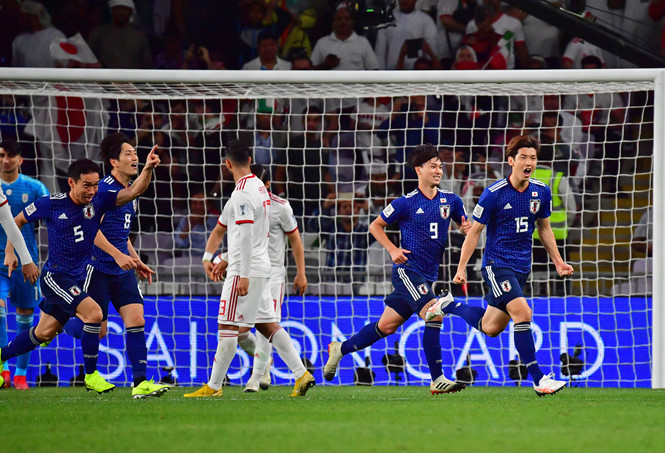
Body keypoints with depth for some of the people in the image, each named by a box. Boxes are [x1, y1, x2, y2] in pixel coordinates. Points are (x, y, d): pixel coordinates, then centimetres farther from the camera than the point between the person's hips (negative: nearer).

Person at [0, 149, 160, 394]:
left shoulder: (98, 202, -4)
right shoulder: (51, 204, -12)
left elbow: (134, 191, -15)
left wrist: (148, 169, -32)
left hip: (78, 279, 6)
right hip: (55, 277, -6)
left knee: (44, 333, 17)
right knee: (93, 312, -23)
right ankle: (91, 375, -12)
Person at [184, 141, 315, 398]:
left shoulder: (243, 193, -15)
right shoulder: (258, 187, 15)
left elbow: (246, 235, -21)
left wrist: (243, 275, -23)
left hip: (245, 270, -9)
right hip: (262, 268, 9)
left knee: (228, 326, -5)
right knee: (267, 324, 10)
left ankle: (214, 386, -2)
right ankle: (301, 374, 3)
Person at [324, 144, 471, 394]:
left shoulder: (450, 200, 8)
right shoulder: (406, 203, -5)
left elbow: (464, 224, 21)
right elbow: (376, 226, 5)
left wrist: (466, 227, -4)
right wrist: (392, 249, -9)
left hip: (427, 275, 6)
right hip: (407, 269, -6)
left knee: (387, 326, 11)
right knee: (433, 314, -21)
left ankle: (340, 349, 28)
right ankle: (437, 380, -18)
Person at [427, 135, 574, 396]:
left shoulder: (541, 192, 3)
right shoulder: (493, 194, -12)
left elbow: (544, 229, 18)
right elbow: (475, 231, -4)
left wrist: (558, 262, 12)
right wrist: (461, 268, -6)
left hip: (521, 267, 6)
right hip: (496, 264, -6)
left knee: (490, 328, 10)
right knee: (522, 313, -23)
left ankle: (448, 307, 35)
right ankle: (538, 380, -20)